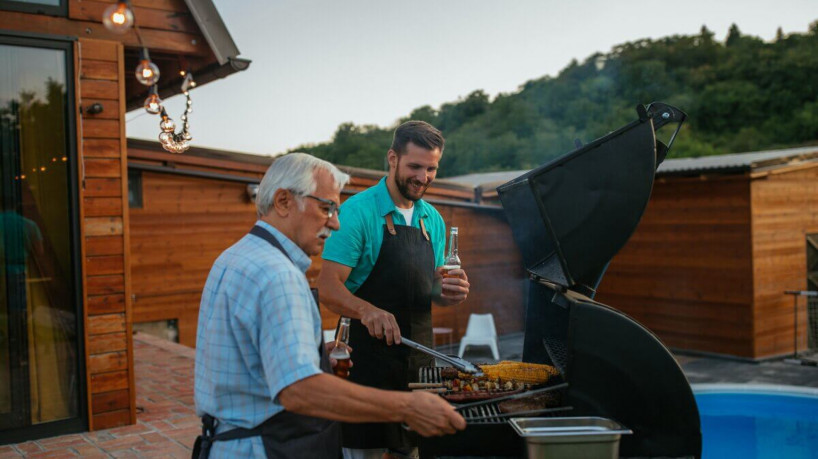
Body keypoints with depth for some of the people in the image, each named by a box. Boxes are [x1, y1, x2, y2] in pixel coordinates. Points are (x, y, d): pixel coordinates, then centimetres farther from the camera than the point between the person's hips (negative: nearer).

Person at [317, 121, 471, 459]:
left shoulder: (433, 220, 11)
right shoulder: (358, 211, -11)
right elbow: (328, 287, -17)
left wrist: (451, 293, -3)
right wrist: (367, 310, -36)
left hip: (419, 357, 6)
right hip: (369, 358, -6)